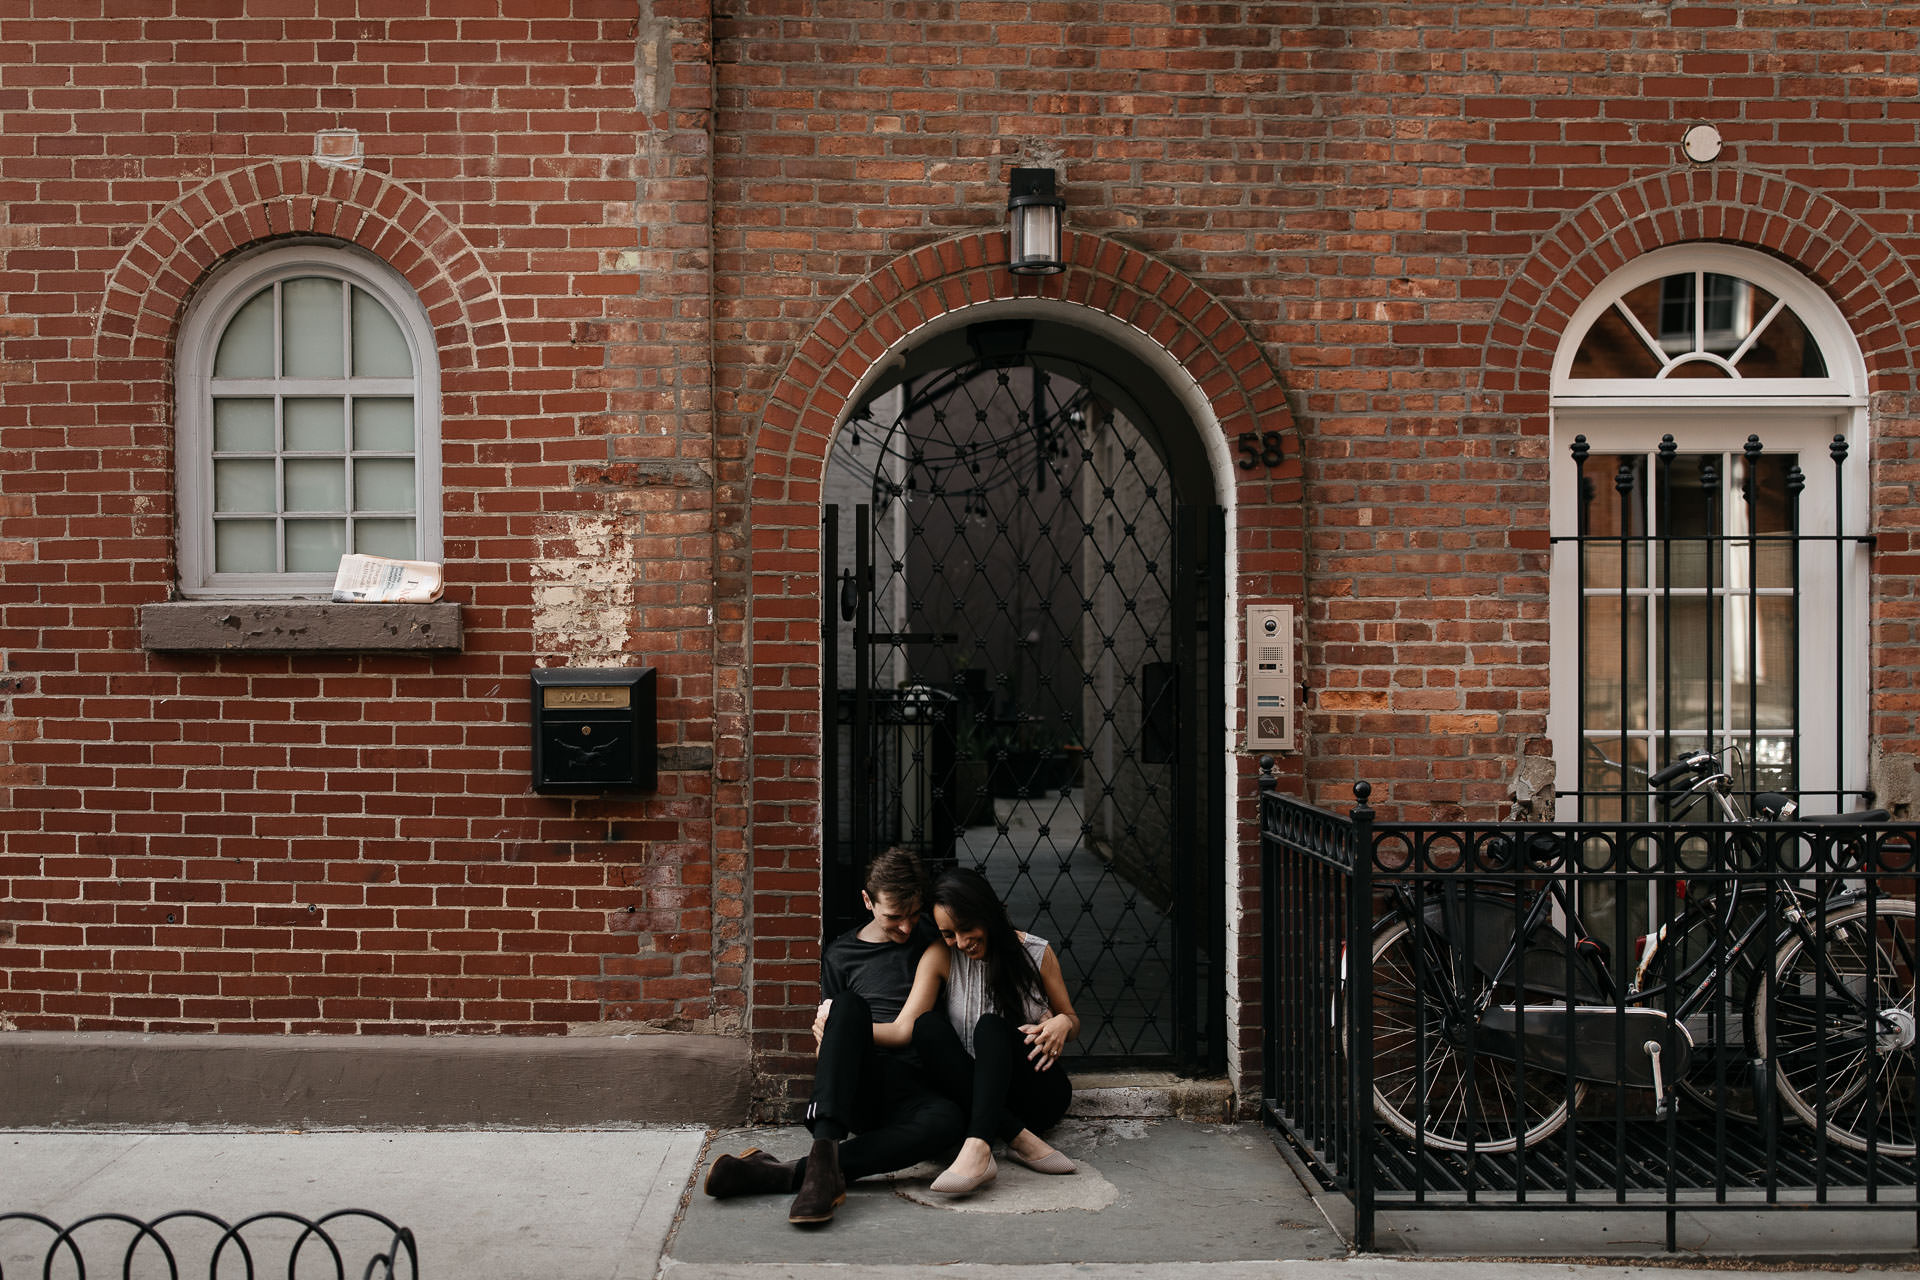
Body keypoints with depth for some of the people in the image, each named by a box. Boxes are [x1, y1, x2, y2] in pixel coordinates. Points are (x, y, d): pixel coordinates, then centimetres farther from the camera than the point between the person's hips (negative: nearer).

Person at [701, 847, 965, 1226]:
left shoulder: (932, 942, 8)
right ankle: (824, 1159, -49)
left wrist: (841, 1029, 2)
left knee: (950, 1120, -40)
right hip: (856, 1088, 1)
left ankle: (785, 1173, -42)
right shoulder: (840, 954, 17)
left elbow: (905, 1031, 1)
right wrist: (835, 1033, -3)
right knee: (847, 1004, -31)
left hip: (912, 1089, -1)